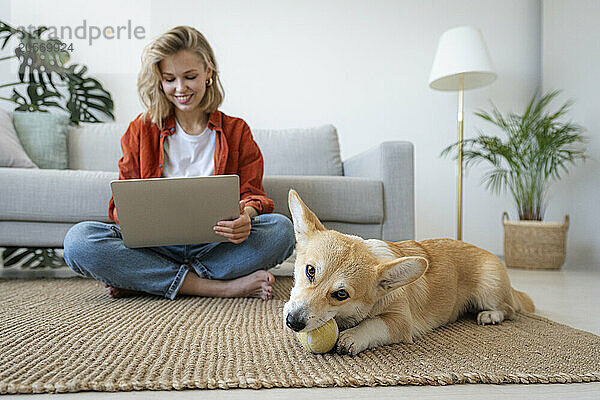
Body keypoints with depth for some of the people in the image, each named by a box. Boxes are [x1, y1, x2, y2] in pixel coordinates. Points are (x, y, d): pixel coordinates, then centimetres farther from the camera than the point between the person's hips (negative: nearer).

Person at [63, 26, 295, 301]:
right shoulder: (142, 130, 11)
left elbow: (251, 193, 4)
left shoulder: (237, 131, 10)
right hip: (156, 244, 1)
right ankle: (220, 287, -28)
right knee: (78, 239, -26)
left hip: (216, 244, 0)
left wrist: (246, 214, -22)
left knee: (281, 229, -28)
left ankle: (140, 281, -23)